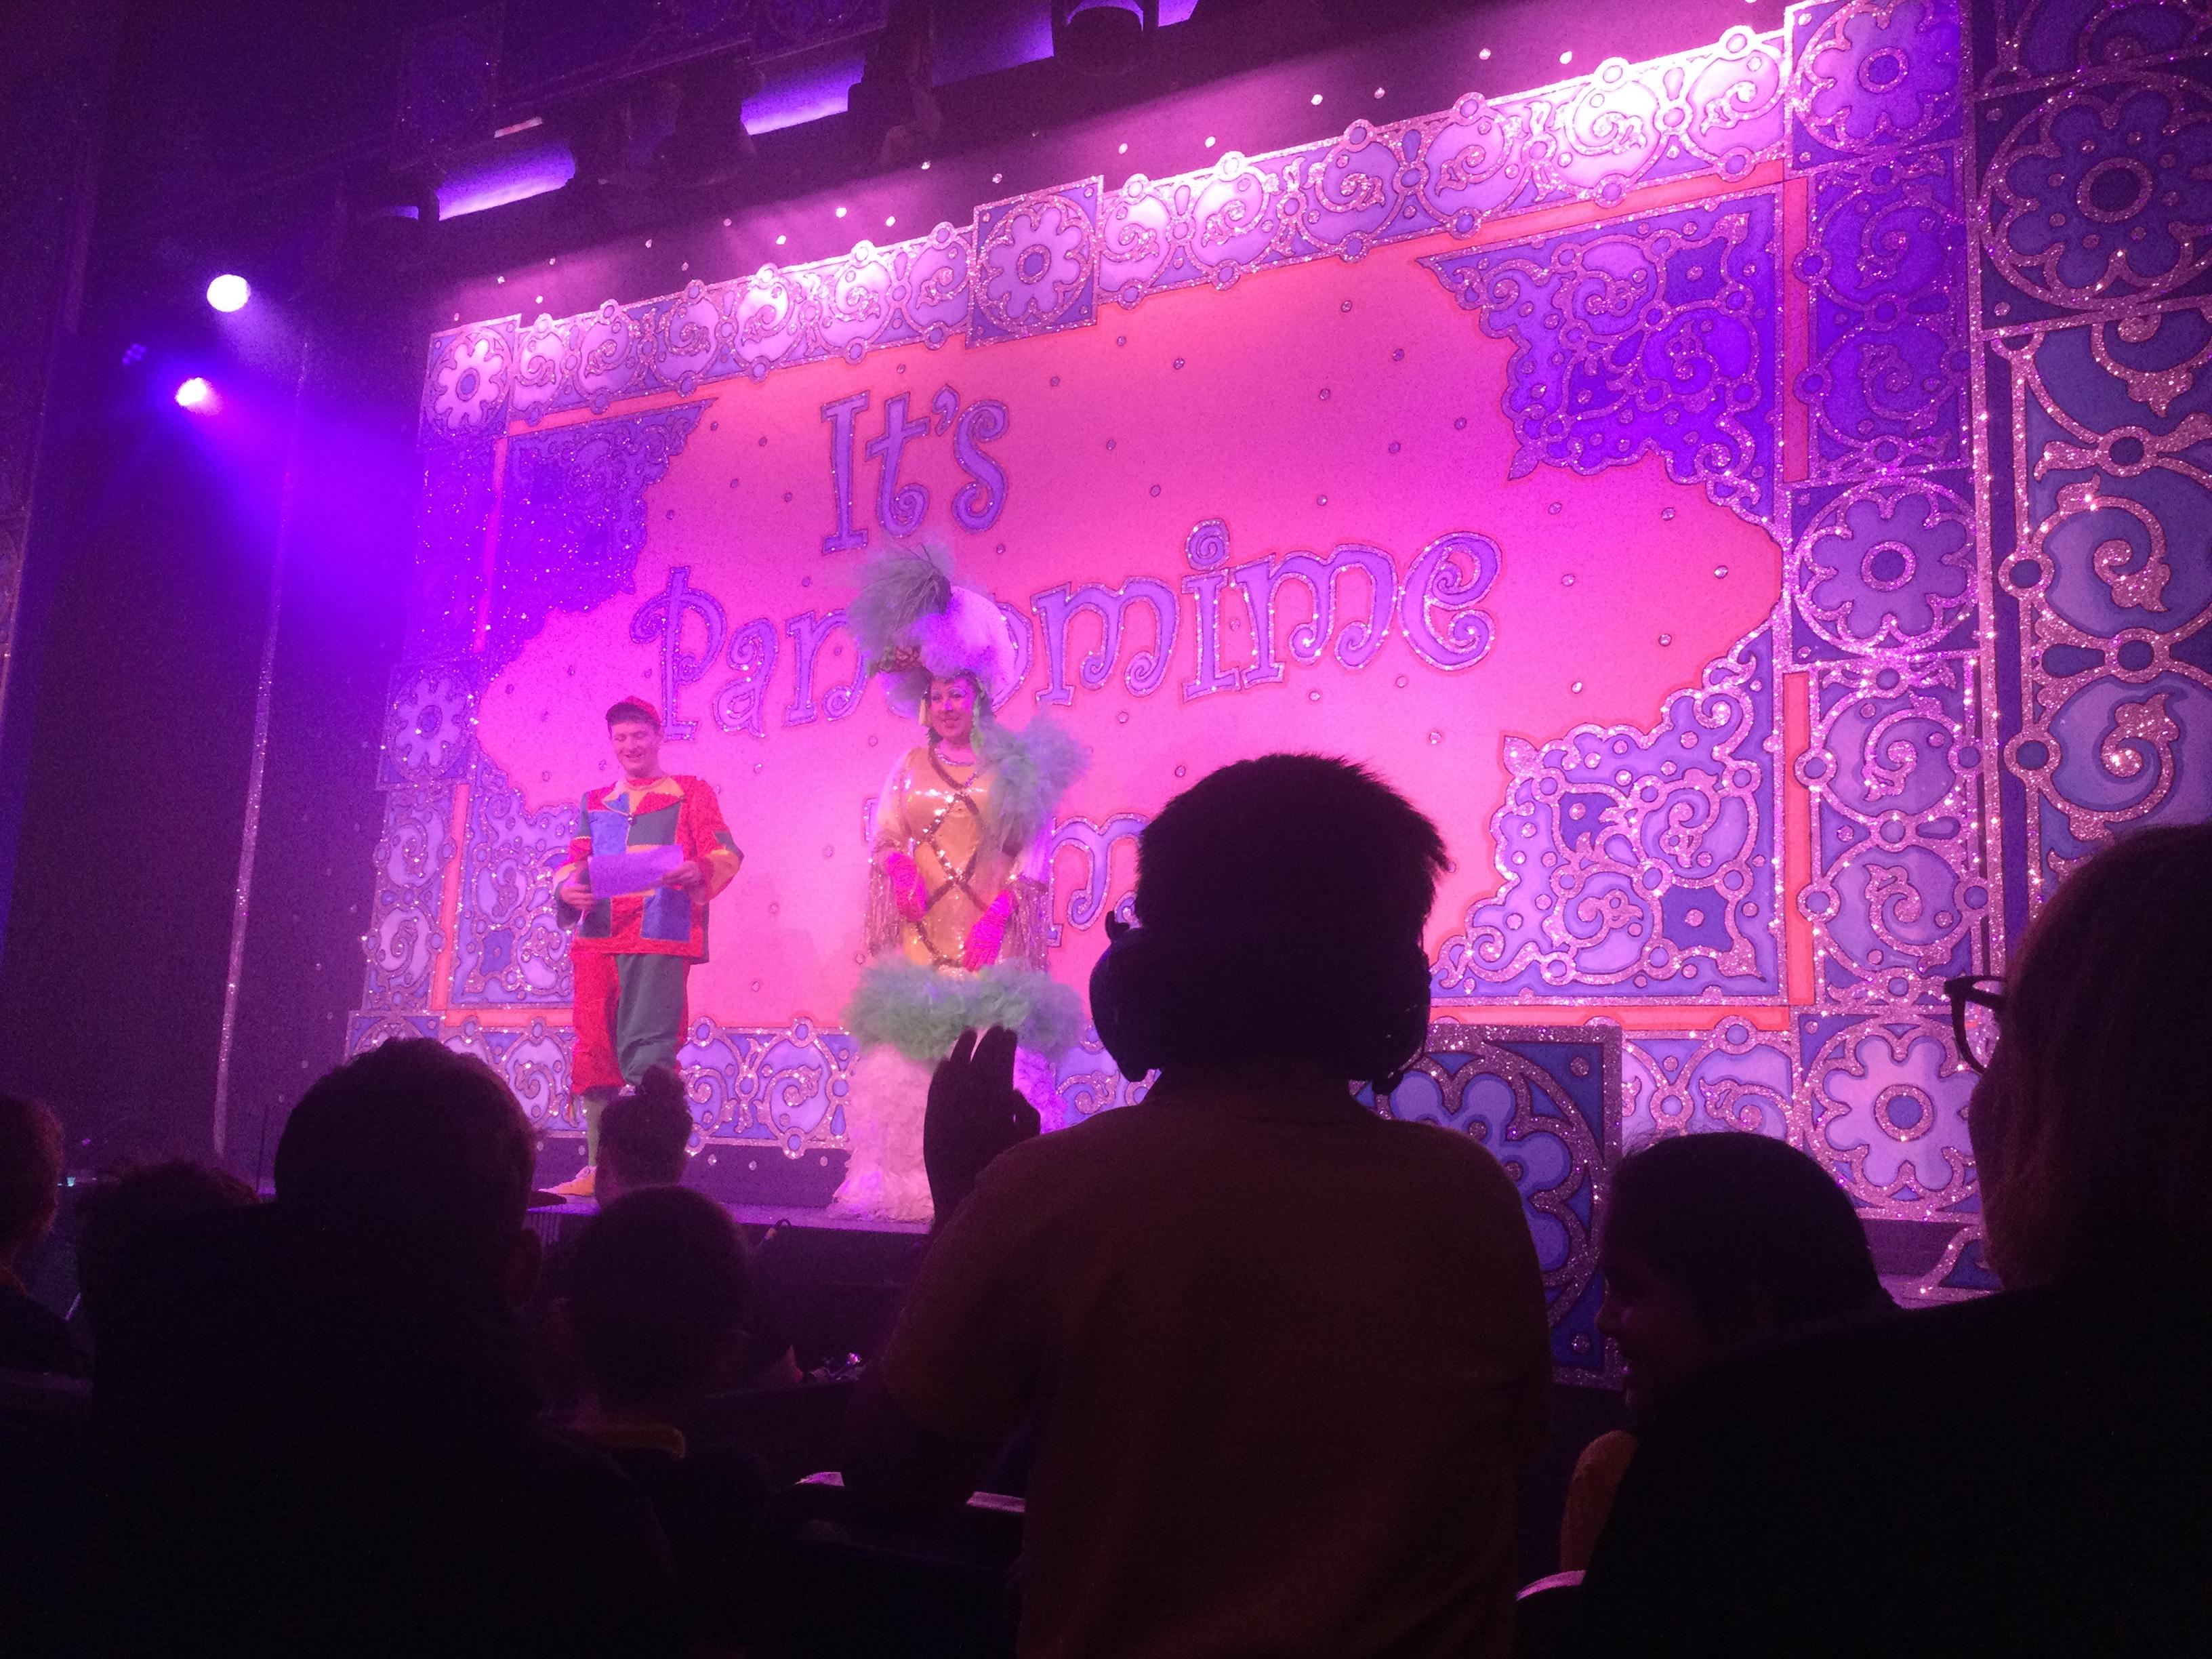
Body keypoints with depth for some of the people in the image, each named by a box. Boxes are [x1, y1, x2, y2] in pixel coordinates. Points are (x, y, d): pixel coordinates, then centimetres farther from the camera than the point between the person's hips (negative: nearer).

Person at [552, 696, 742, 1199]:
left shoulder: (690, 794, 10)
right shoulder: (595, 803, 23)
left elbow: (725, 853, 0)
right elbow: (574, 863, 17)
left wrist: (699, 870, -23)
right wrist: (568, 886, -7)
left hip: (659, 937, -5)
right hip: (596, 939, 5)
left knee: (648, 1051, -10)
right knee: (594, 1050, 1)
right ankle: (597, 1165, 7)